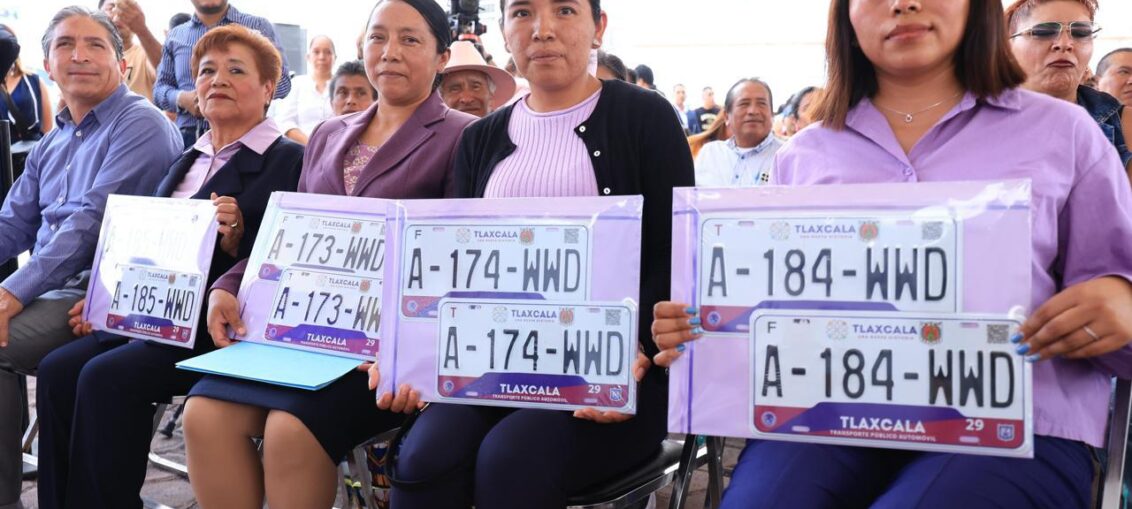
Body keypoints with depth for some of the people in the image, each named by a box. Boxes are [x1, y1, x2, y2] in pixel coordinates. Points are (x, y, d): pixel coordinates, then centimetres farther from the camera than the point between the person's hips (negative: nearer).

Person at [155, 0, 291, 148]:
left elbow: (281, 81, -2)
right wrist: (182, 99, -7)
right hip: (188, 137, 3)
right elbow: (160, 88, 18)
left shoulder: (258, 26, 6)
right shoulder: (175, 36, 15)